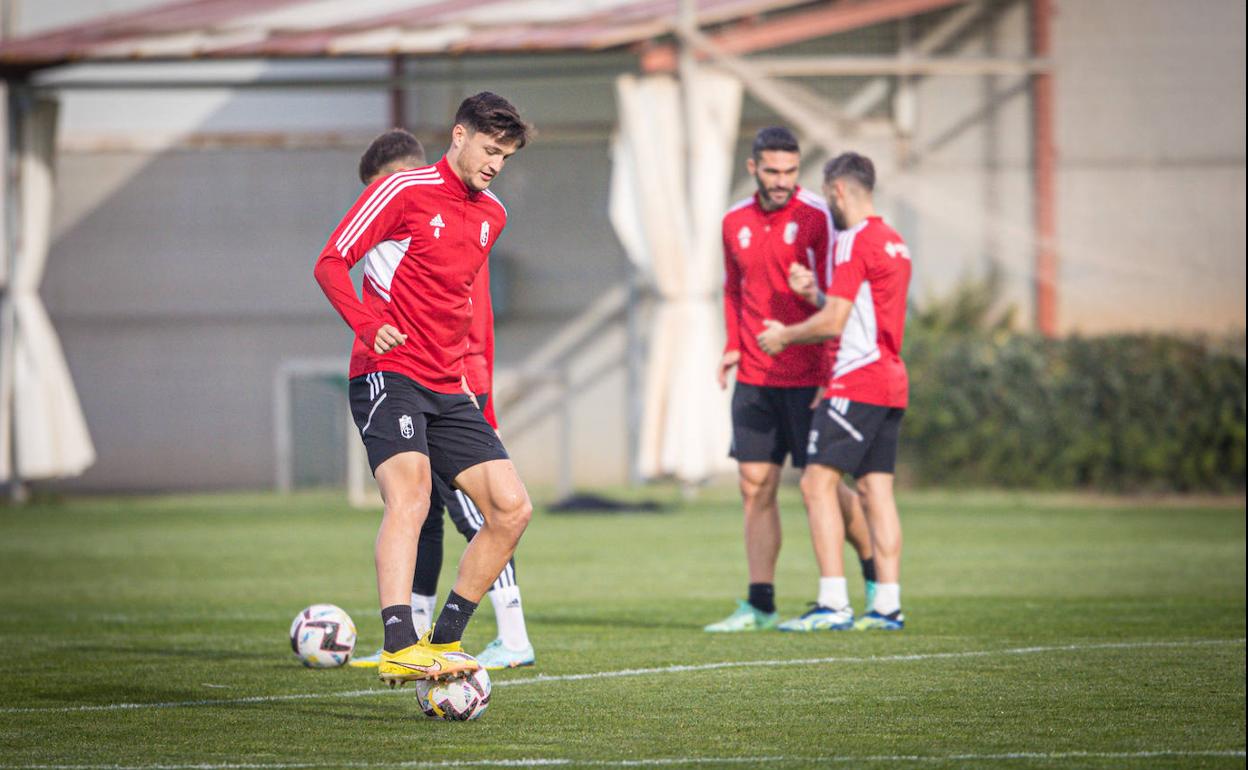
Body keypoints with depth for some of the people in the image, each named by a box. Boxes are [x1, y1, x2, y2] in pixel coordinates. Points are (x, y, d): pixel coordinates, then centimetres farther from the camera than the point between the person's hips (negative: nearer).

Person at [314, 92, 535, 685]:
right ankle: (399, 647, -39)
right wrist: (368, 326, -24)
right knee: (409, 495, -27)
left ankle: (444, 641, 8)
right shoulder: (403, 191, -4)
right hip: (390, 373, -7)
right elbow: (331, 264, -7)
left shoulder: (492, 214, 17)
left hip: (448, 387, 7)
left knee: (512, 508, -2)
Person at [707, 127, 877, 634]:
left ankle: (879, 585, 16)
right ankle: (760, 605, 6)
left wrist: (830, 372, -15)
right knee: (755, 487, 2)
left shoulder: (816, 217, -8)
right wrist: (733, 345, 7)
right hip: (754, 378, 5)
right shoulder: (736, 222, 9)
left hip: (807, 377, -5)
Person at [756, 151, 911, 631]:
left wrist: (784, 336, 1)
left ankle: (835, 604, -15)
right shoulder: (893, 242, 17)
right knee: (876, 490, 7)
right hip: (892, 382, 9)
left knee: (818, 483, -9)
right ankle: (887, 606, 4)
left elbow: (834, 322, -14)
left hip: (858, 383, -9)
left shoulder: (854, 241, -11)